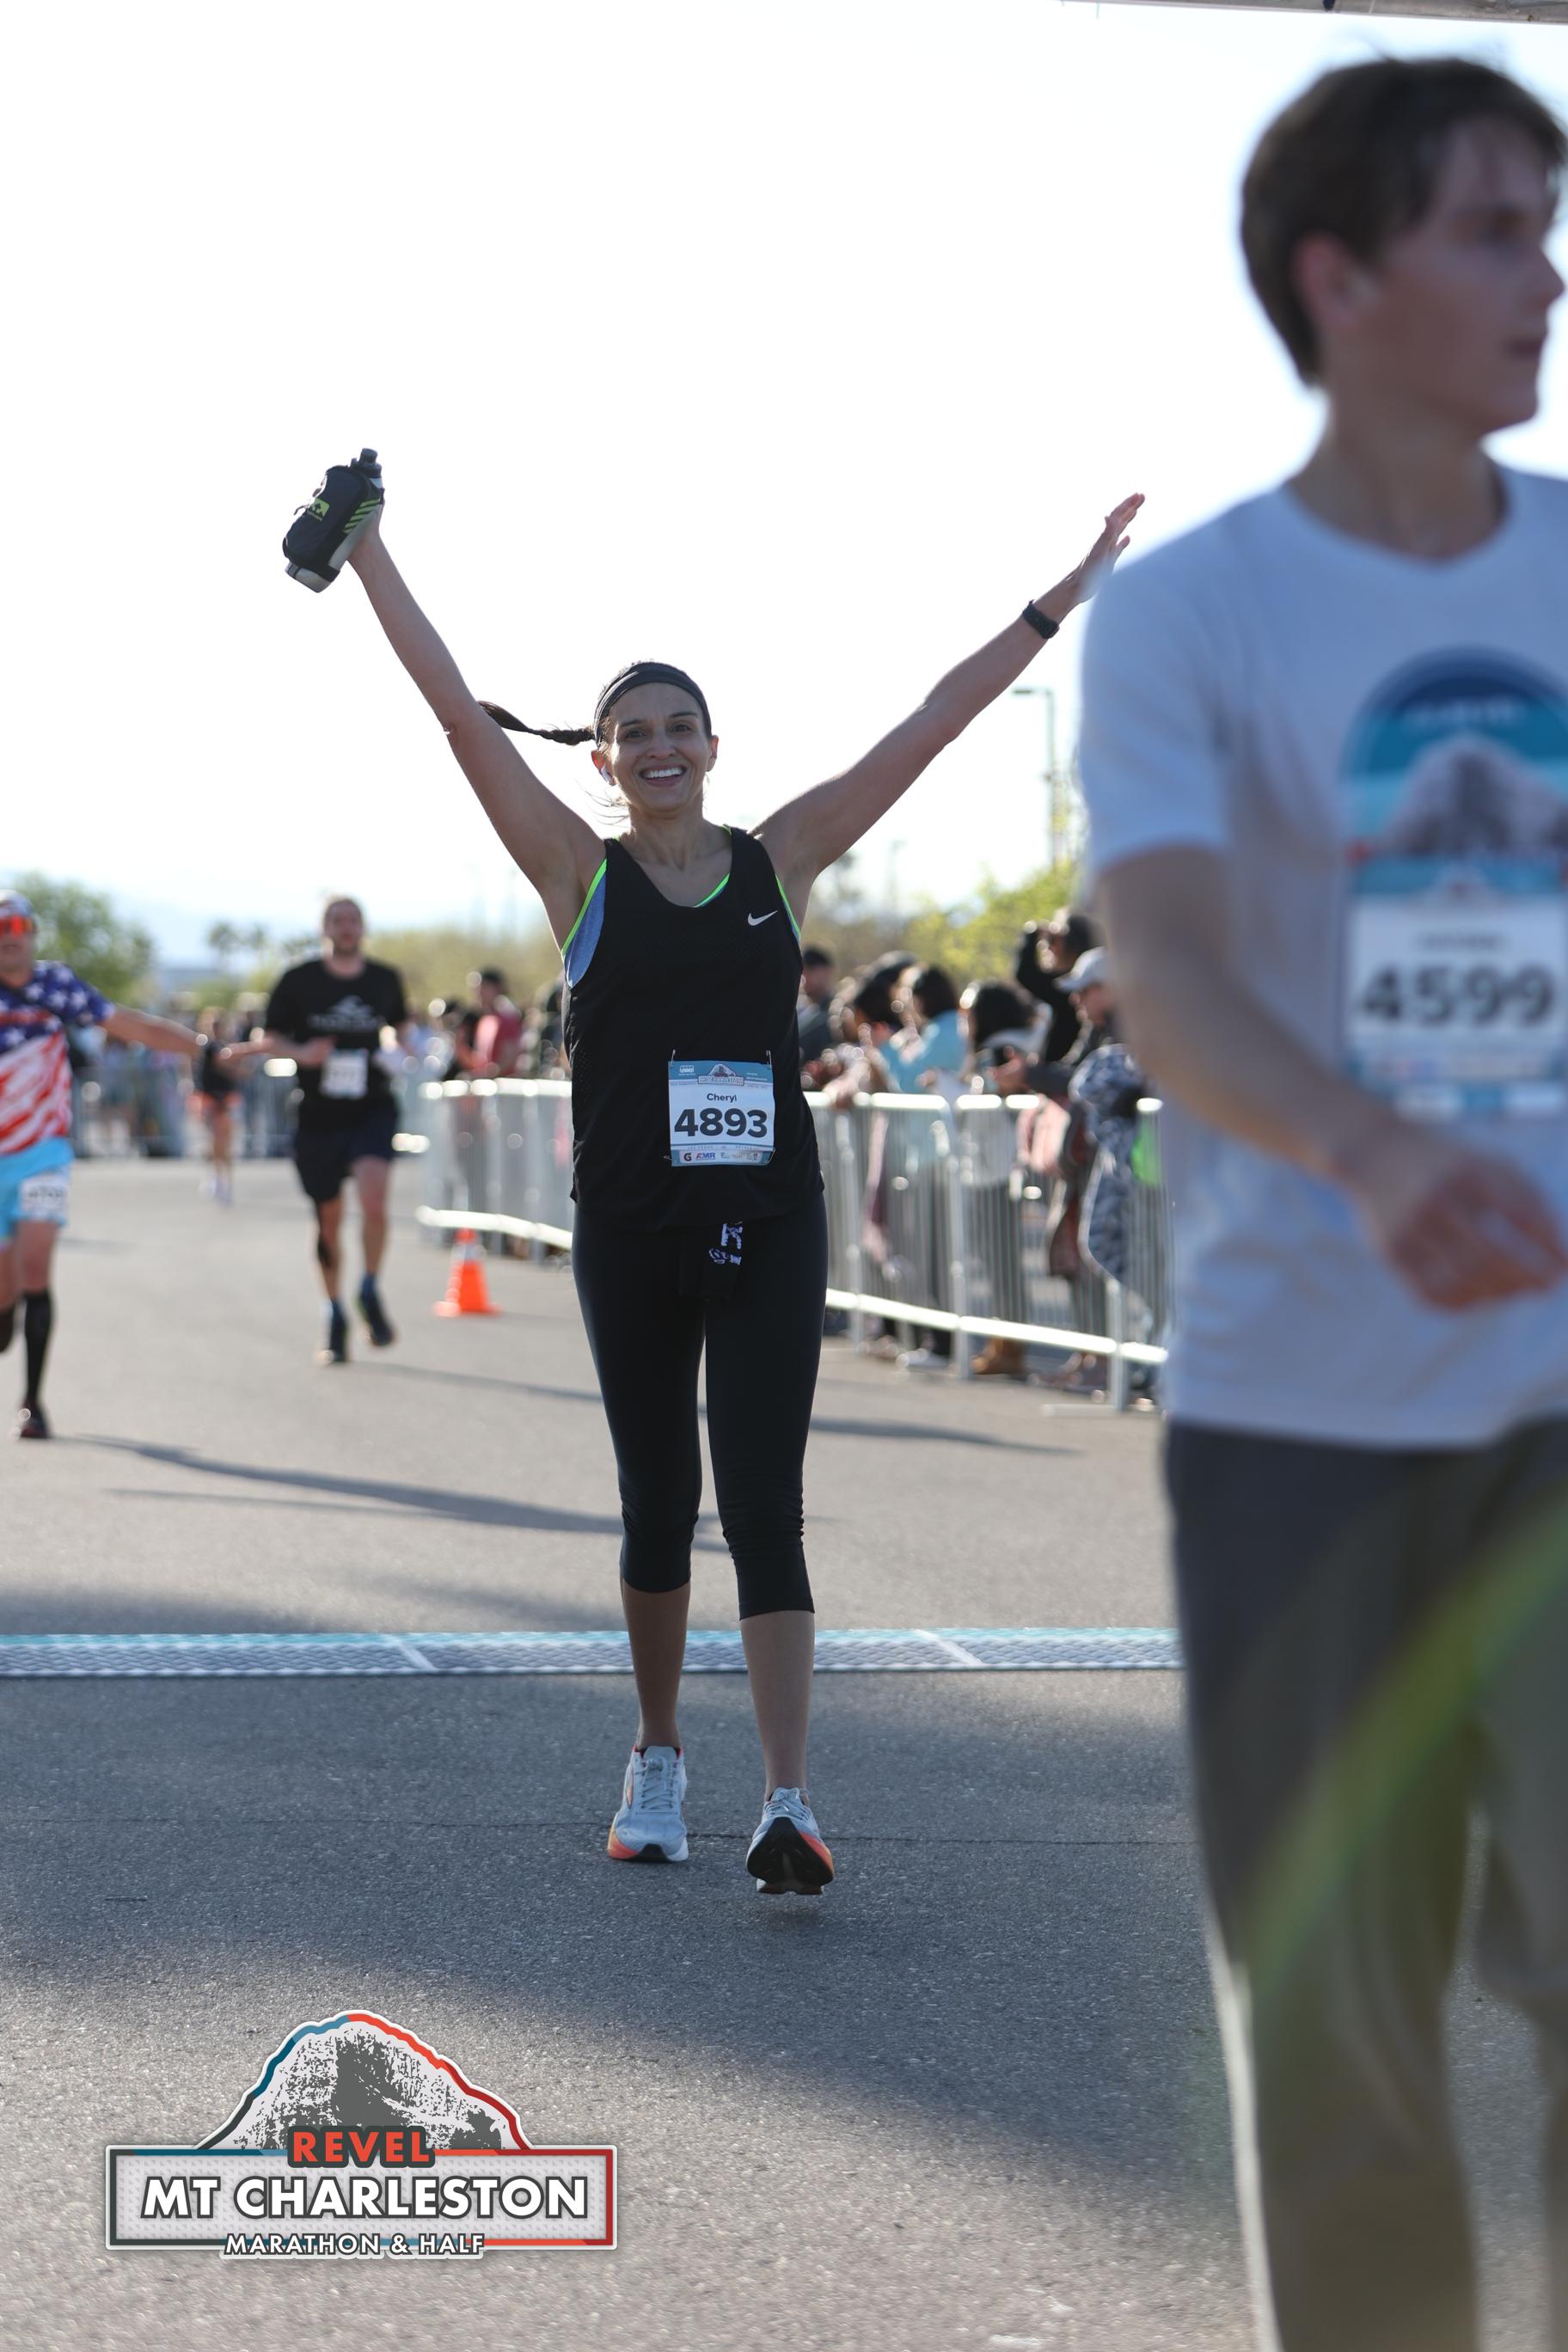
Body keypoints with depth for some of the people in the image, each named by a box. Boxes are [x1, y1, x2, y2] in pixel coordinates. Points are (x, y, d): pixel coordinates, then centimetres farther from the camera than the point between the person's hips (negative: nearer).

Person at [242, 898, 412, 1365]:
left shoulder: (385, 979, 5)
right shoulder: (299, 980, -2)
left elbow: (400, 1024, 24)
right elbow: (266, 1038, 4)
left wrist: (399, 1051, 3)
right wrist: (301, 1053, -16)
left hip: (373, 1110, 0)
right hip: (318, 1116, 0)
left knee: (373, 1198, -24)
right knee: (328, 1220, 7)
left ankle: (370, 1292, -1)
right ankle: (335, 1315, 26)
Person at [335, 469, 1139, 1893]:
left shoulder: (781, 861, 5)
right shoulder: (582, 874, 2)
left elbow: (930, 729, 6)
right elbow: (461, 712, -2)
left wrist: (1059, 603, 7)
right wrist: (369, 556, -5)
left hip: (768, 1223, 0)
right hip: (630, 1228, 0)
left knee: (764, 1500, -8)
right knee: (658, 1502, 11)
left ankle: (787, 1801, -14)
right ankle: (659, 1760, 29)